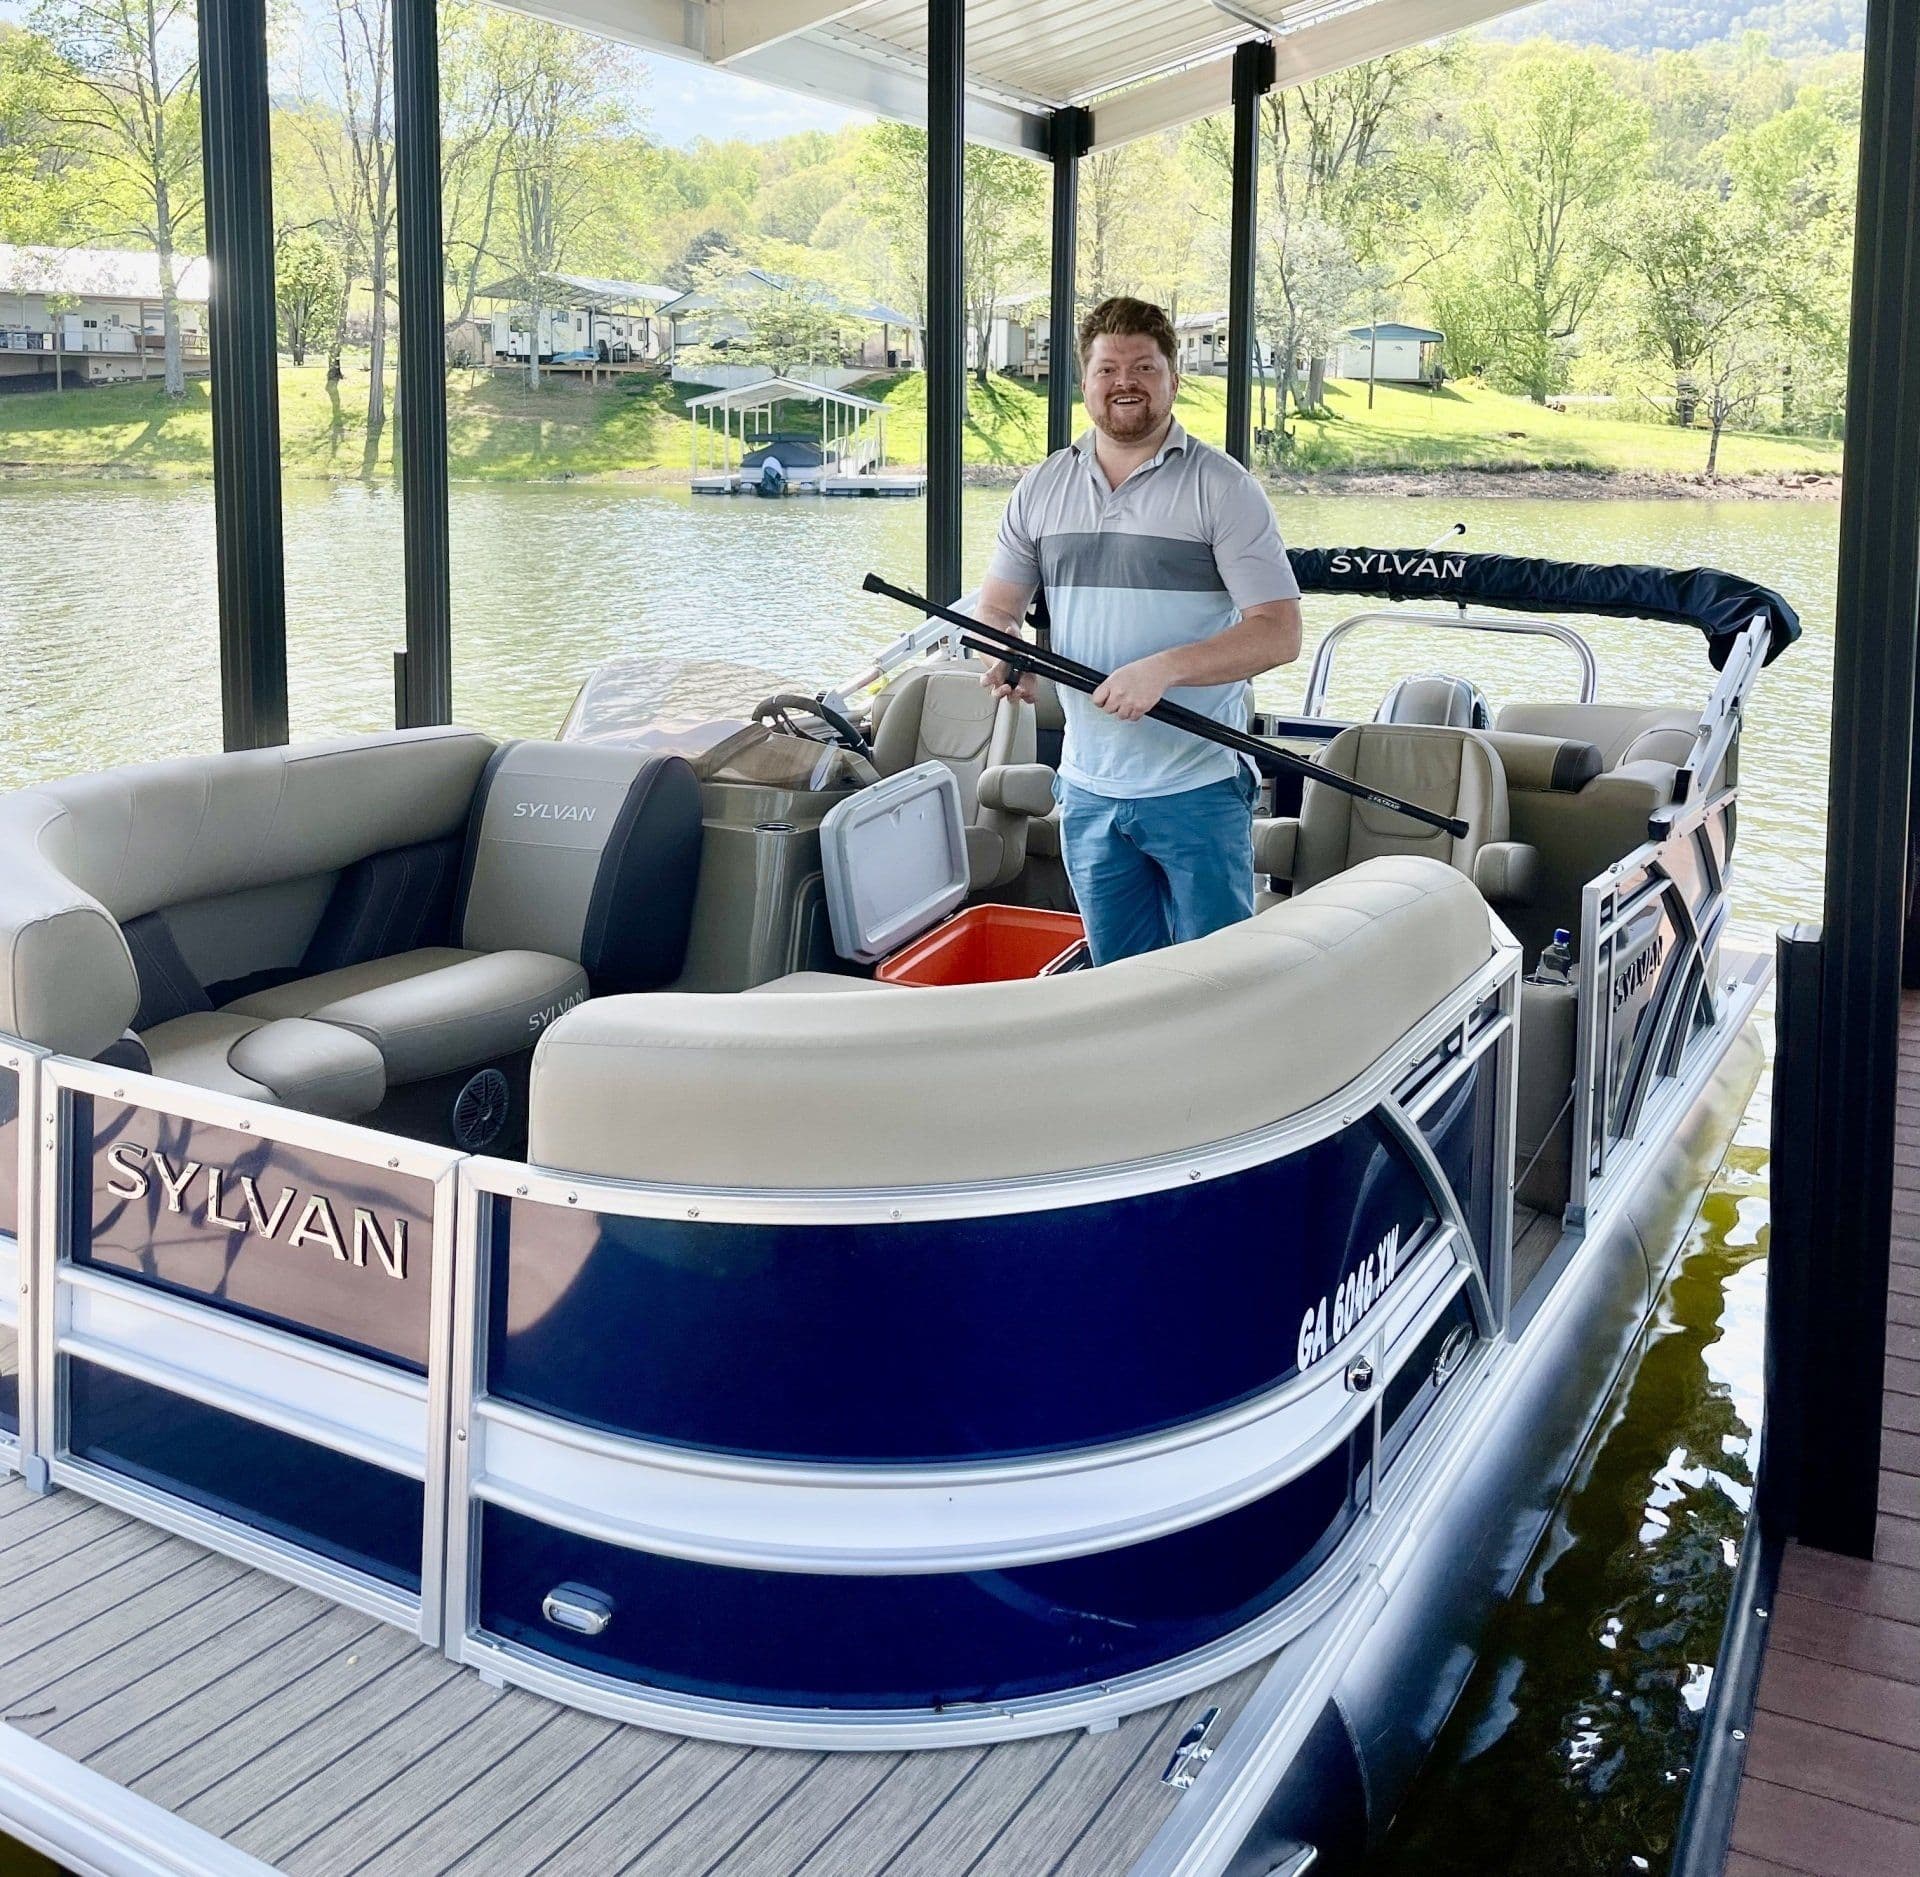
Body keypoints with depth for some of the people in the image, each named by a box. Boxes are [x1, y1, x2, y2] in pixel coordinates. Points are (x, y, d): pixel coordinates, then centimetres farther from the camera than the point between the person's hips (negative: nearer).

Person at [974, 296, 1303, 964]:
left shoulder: (1222, 488, -6)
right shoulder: (1042, 488, 8)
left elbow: (1279, 633, -12)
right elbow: (995, 609, 14)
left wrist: (1162, 668, -24)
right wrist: (1003, 657, -10)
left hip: (1200, 789, -4)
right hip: (1089, 789, 4)